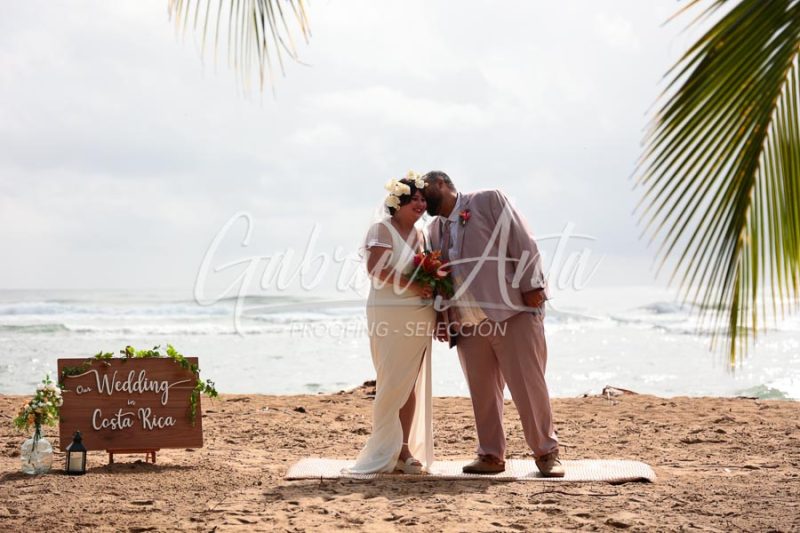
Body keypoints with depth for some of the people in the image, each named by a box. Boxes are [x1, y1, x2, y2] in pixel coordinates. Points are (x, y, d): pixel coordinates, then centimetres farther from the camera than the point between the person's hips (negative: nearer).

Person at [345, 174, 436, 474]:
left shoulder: (420, 235, 17)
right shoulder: (383, 230, -5)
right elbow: (375, 268, -18)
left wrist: (437, 314, 11)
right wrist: (412, 285, -22)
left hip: (420, 318, 7)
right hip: (390, 316, -7)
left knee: (412, 383, 5)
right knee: (393, 383, -6)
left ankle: (405, 449, 10)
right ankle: (385, 452, 2)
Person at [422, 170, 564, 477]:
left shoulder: (489, 201, 2)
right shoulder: (435, 230, 19)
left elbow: (523, 243, -5)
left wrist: (531, 285, -13)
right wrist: (441, 319, 11)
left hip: (512, 313, -5)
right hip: (467, 324, 5)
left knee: (528, 385, -4)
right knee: (482, 392, 3)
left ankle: (546, 452, 7)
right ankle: (491, 455, 12)